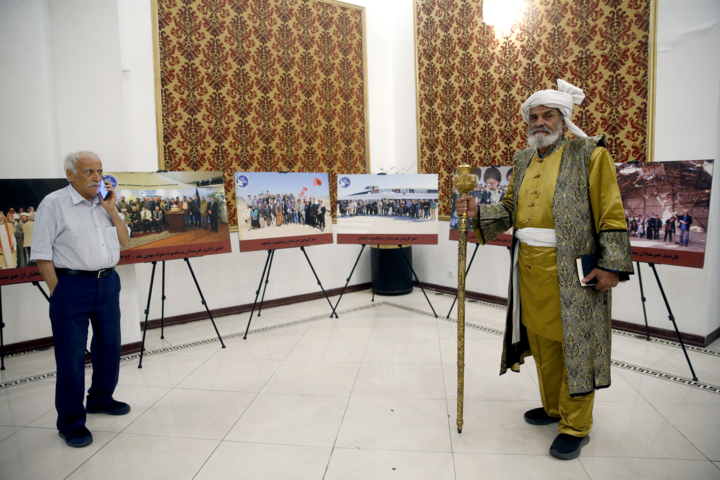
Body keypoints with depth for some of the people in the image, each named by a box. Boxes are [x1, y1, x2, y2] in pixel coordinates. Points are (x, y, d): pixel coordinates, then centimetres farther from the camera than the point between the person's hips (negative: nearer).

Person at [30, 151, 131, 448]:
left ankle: (101, 399, 35)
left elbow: (124, 240, 11)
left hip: (108, 282, 6)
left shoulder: (104, 203, 12)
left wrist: (111, 210, -1)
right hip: (72, 285, -6)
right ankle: (71, 422, 11)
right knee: (71, 355, -1)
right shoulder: (54, 204, -6)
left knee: (109, 345, 15)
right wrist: (57, 293, -13)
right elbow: (42, 255, -8)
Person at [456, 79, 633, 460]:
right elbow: (510, 209, 16)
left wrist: (611, 265, -13)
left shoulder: (589, 154, -3)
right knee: (542, 342, 14)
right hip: (529, 267, 6)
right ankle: (553, 407, 33)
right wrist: (477, 212, -1)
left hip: (572, 270, -6)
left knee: (574, 344, 2)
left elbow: (611, 214, -7)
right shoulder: (524, 160, 15)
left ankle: (575, 426, 16)